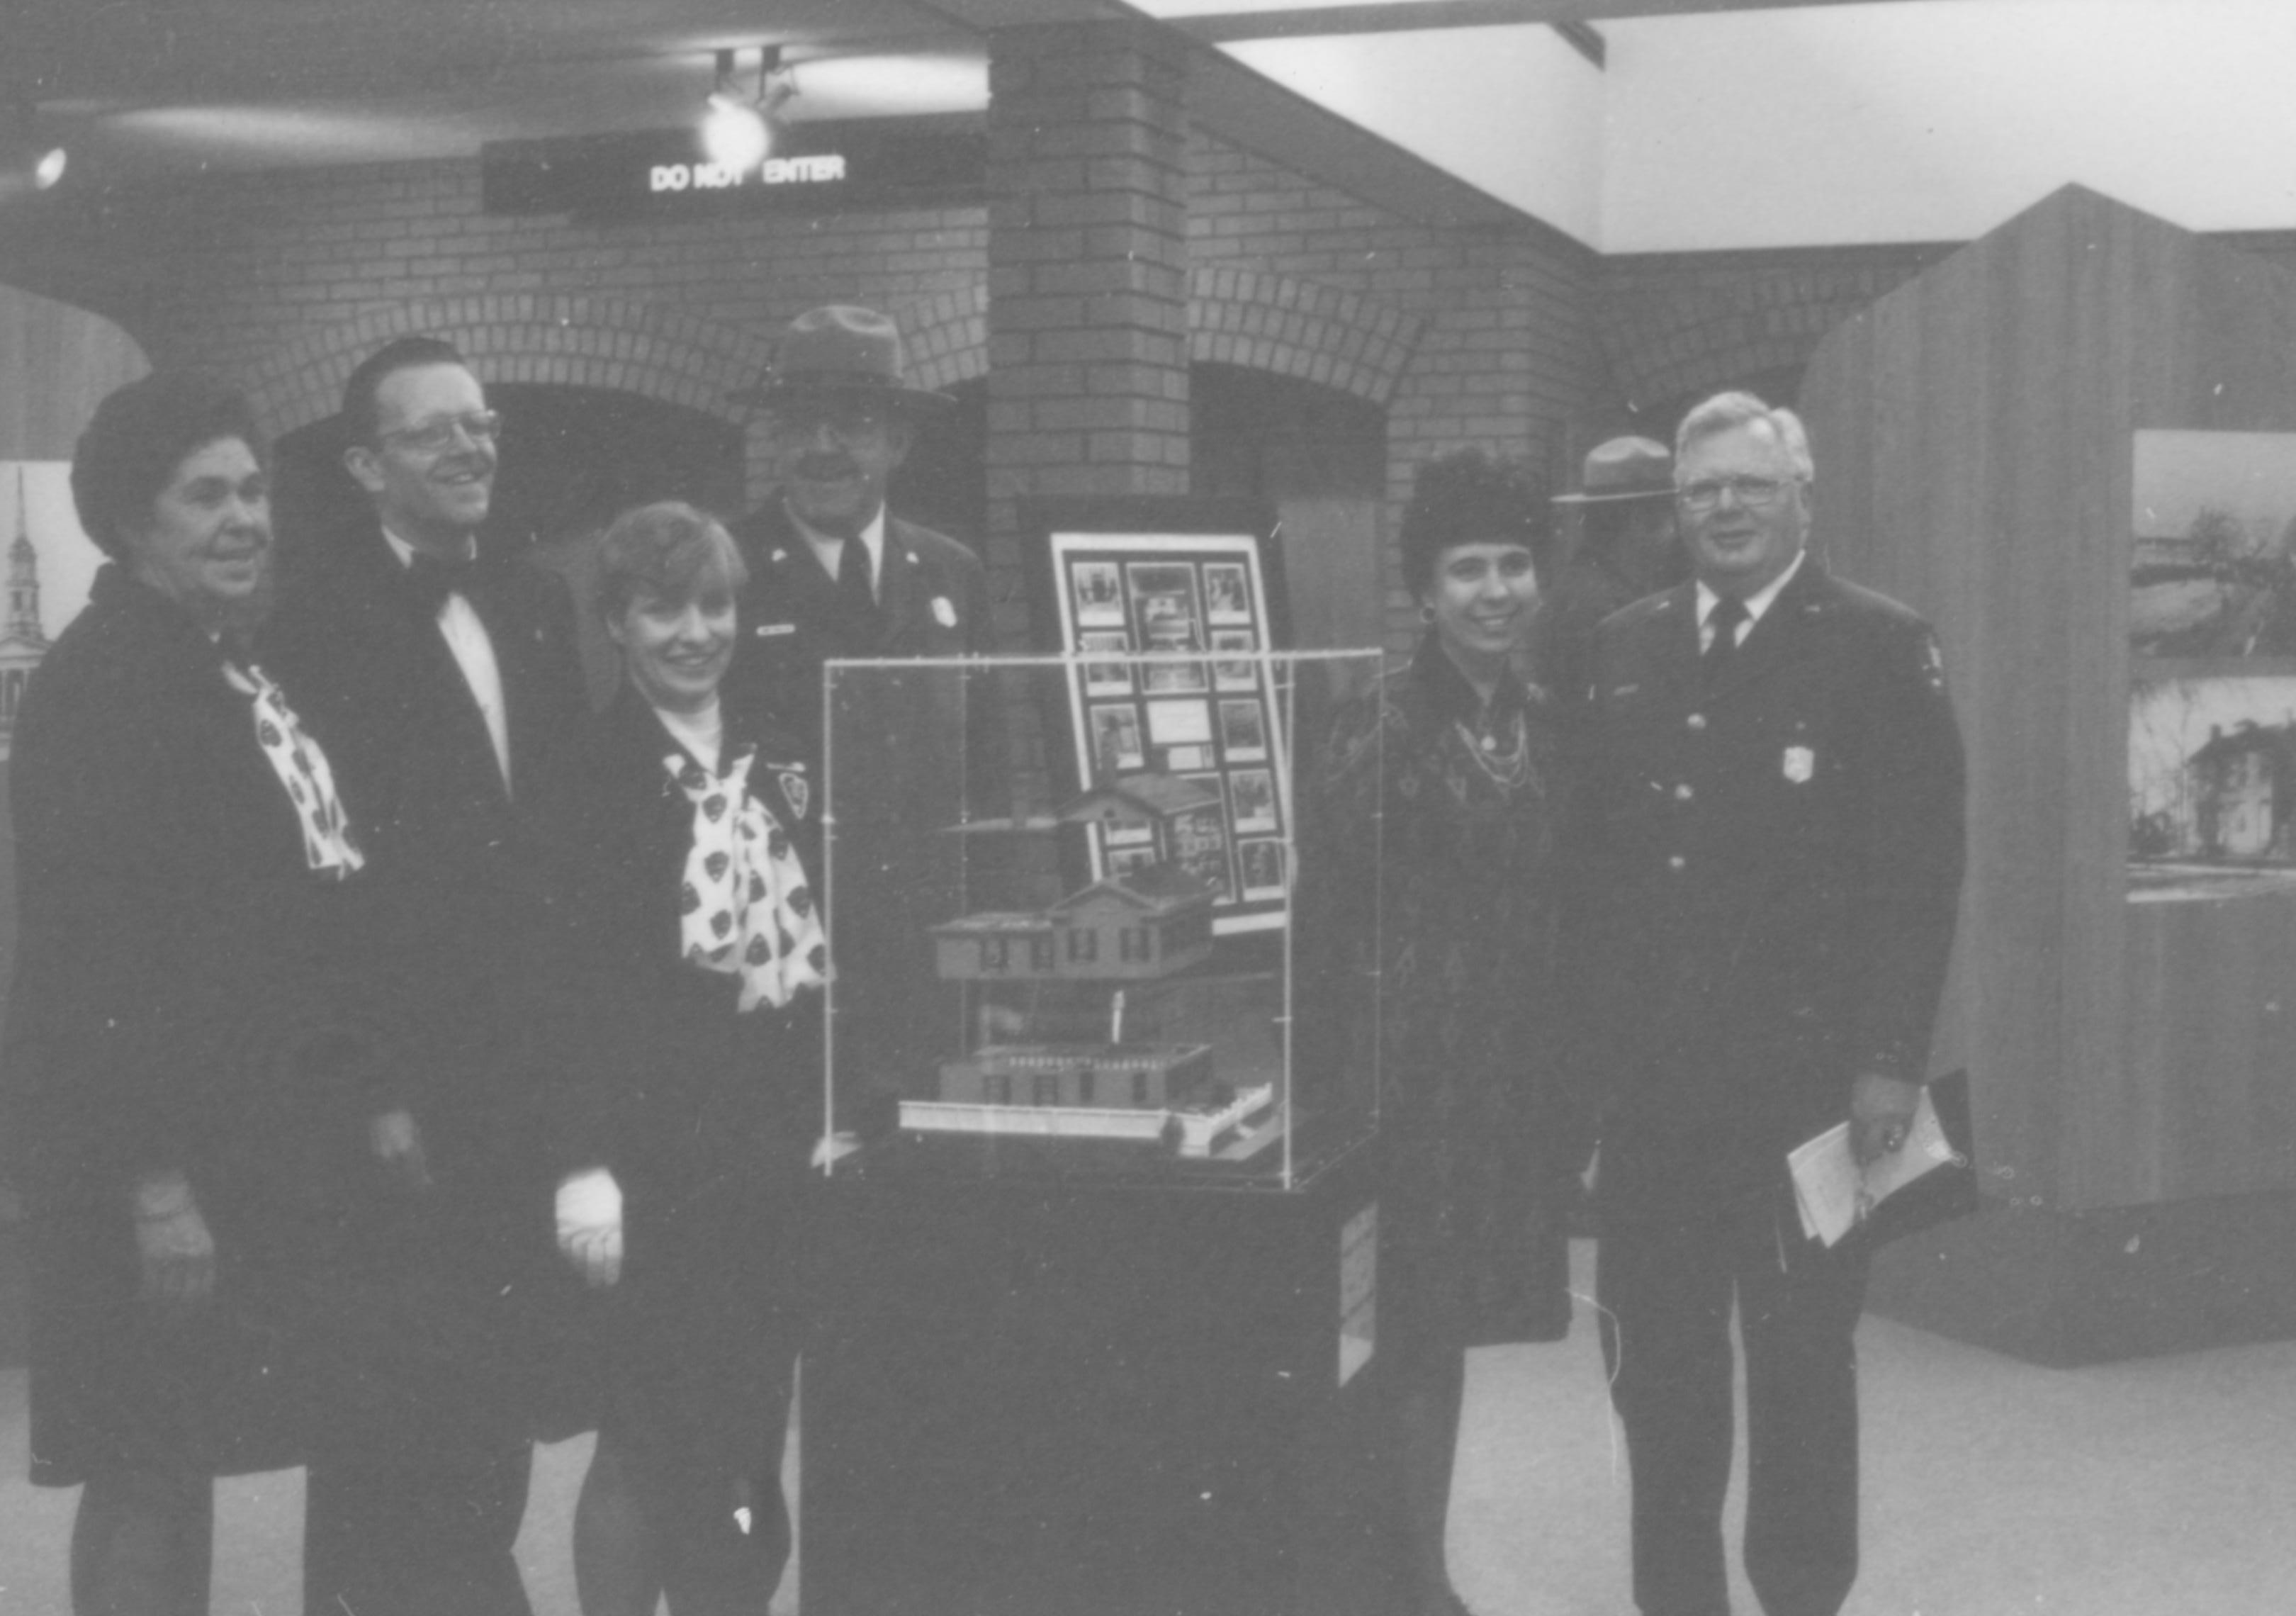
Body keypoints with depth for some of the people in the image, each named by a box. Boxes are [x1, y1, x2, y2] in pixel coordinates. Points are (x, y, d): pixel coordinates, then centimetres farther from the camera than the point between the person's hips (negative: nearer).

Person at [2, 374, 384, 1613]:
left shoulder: (238, 671, 13)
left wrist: (363, 1085, 11)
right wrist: (153, 1179, -21)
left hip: (256, 1140, 8)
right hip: (160, 1158, -8)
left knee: (180, 1463, 14)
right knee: (148, 1470, 0)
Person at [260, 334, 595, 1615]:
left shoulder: (535, 605, 12)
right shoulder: (316, 619, -9)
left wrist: (577, 1046, 8)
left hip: (529, 1079, 6)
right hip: (402, 1101, -6)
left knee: (502, 1408, 13)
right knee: (393, 1429, 3)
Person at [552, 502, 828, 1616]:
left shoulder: (778, 757, 10)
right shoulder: (585, 766, -7)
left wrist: (834, 1109, 8)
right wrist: (583, 1162, -17)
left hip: (781, 1137, 5)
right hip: (658, 1150, -5)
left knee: (749, 1433, 11)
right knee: (653, 1436, 1)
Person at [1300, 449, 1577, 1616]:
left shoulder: (1545, 729, 9)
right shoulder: (1379, 727, -8)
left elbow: (1561, 913, 12)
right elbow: (1325, 912, -10)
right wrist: (1329, 1073, -13)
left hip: (1518, 1074, 5)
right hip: (1413, 1068, -5)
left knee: (1447, 1328, 13)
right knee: (1418, 1329, -1)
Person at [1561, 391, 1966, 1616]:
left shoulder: (1882, 649, -3)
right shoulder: (1623, 650, 10)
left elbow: (1920, 867, -8)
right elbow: (1586, 853, 10)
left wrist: (1892, 1059, -13)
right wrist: (1585, 1031, 4)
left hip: (1805, 1069, -4)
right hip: (1648, 1072, 4)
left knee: (1800, 1355, 7)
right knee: (1653, 1356, 9)